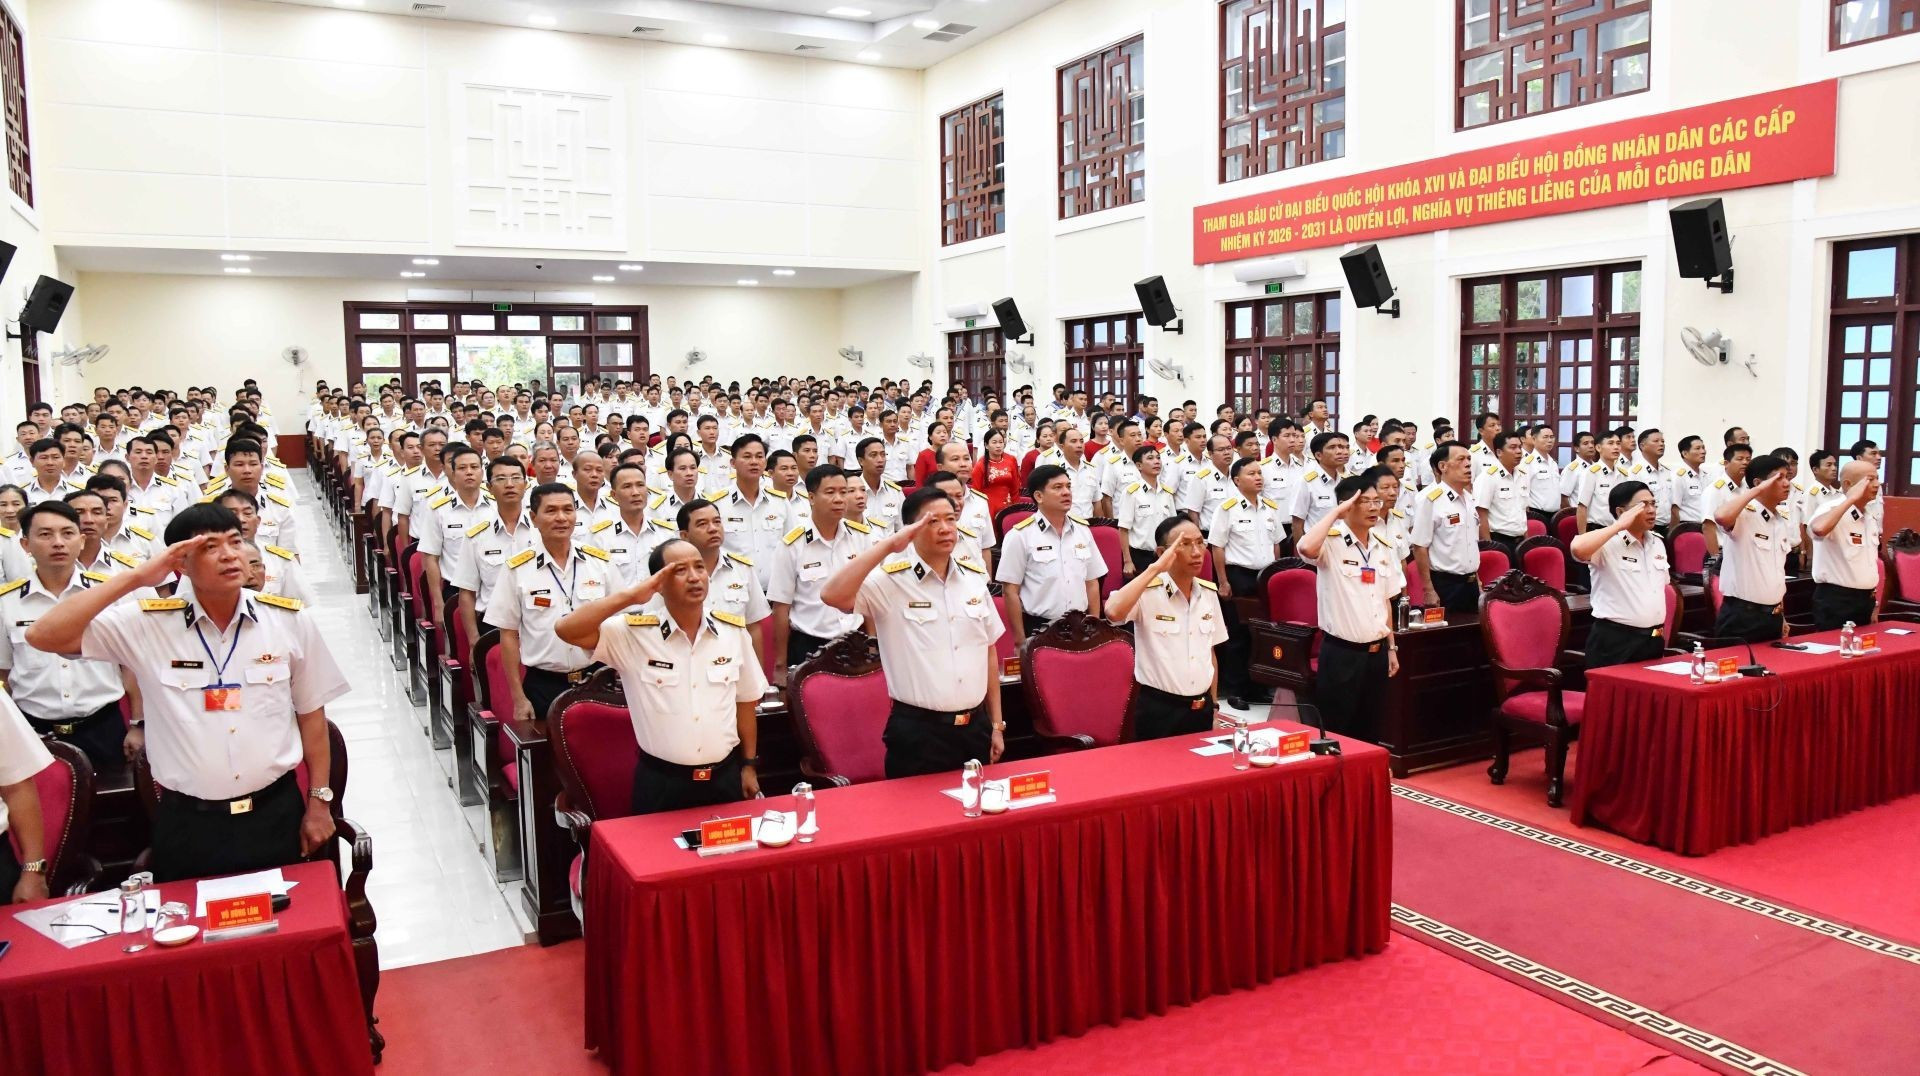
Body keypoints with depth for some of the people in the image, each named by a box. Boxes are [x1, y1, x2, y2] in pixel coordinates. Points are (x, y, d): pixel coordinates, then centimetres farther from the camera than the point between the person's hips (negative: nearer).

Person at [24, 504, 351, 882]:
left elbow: (311, 714, 4)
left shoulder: (291, 621, -2)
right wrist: (135, 577, -15)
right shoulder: (146, 624, -4)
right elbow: (44, 636, -14)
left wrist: (319, 802, 5)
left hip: (276, 813, 1)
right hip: (187, 824, 0)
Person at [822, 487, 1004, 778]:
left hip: (975, 728, 5)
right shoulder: (890, 581, -9)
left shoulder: (975, 577, 7)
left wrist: (997, 724, 13)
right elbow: (832, 595, -26)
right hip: (918, 733, -5)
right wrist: (888, 545, -22)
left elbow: (988, 652, 13)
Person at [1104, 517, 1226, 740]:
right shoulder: (1148, 592, -12)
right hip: (1158, 710, -5)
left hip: (1202, 710, 5)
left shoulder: (1209, 593, 6)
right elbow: (1113, 612, -34)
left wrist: (1214, 705, 16)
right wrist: (1155, 569, -27)